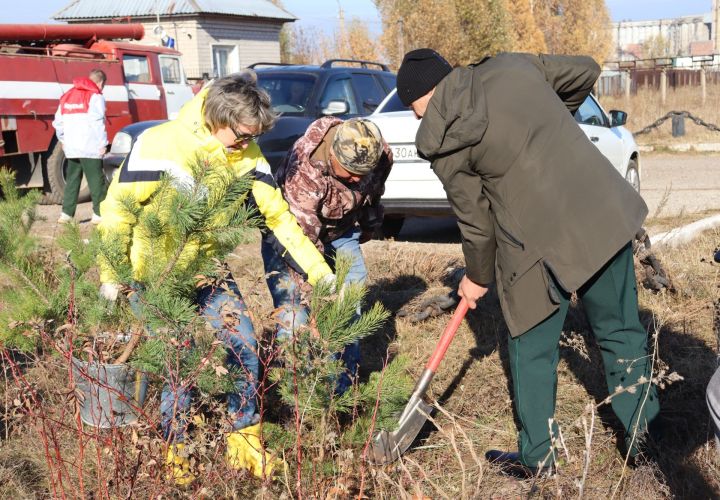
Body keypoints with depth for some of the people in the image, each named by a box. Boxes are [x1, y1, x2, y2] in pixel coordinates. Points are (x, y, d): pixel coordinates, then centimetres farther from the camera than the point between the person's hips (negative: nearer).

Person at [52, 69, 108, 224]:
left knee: (72, 181, 12)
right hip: (90, 148, -6)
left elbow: (58, 122, 17)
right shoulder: (95, 97, -6)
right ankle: (99, 214, -3)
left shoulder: (67, 96, 17)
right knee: (96, 181, -2)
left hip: (71, 148, 6)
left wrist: (63, 140, 24)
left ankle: (66, 213, 10)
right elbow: (97, 123, -15)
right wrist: (103, 144, -11)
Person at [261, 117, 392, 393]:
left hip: (340, 231, 5)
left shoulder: (381, 156, -19)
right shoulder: (305, 169, -39)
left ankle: (342, 388, 11)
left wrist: (369, 229, 21)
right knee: (294, 311, -16)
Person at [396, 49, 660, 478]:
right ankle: (644, 439, 31)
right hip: (606, 216, 5)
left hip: (541, 242, -5)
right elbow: (586, 71, 15)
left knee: (533, 349, 15)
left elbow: (475, 220, 1)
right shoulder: (511, 66, 5)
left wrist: (478, 277, 17)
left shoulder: (443, 142, -5)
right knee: (622, 332, 18)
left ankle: (537, 457, 27)